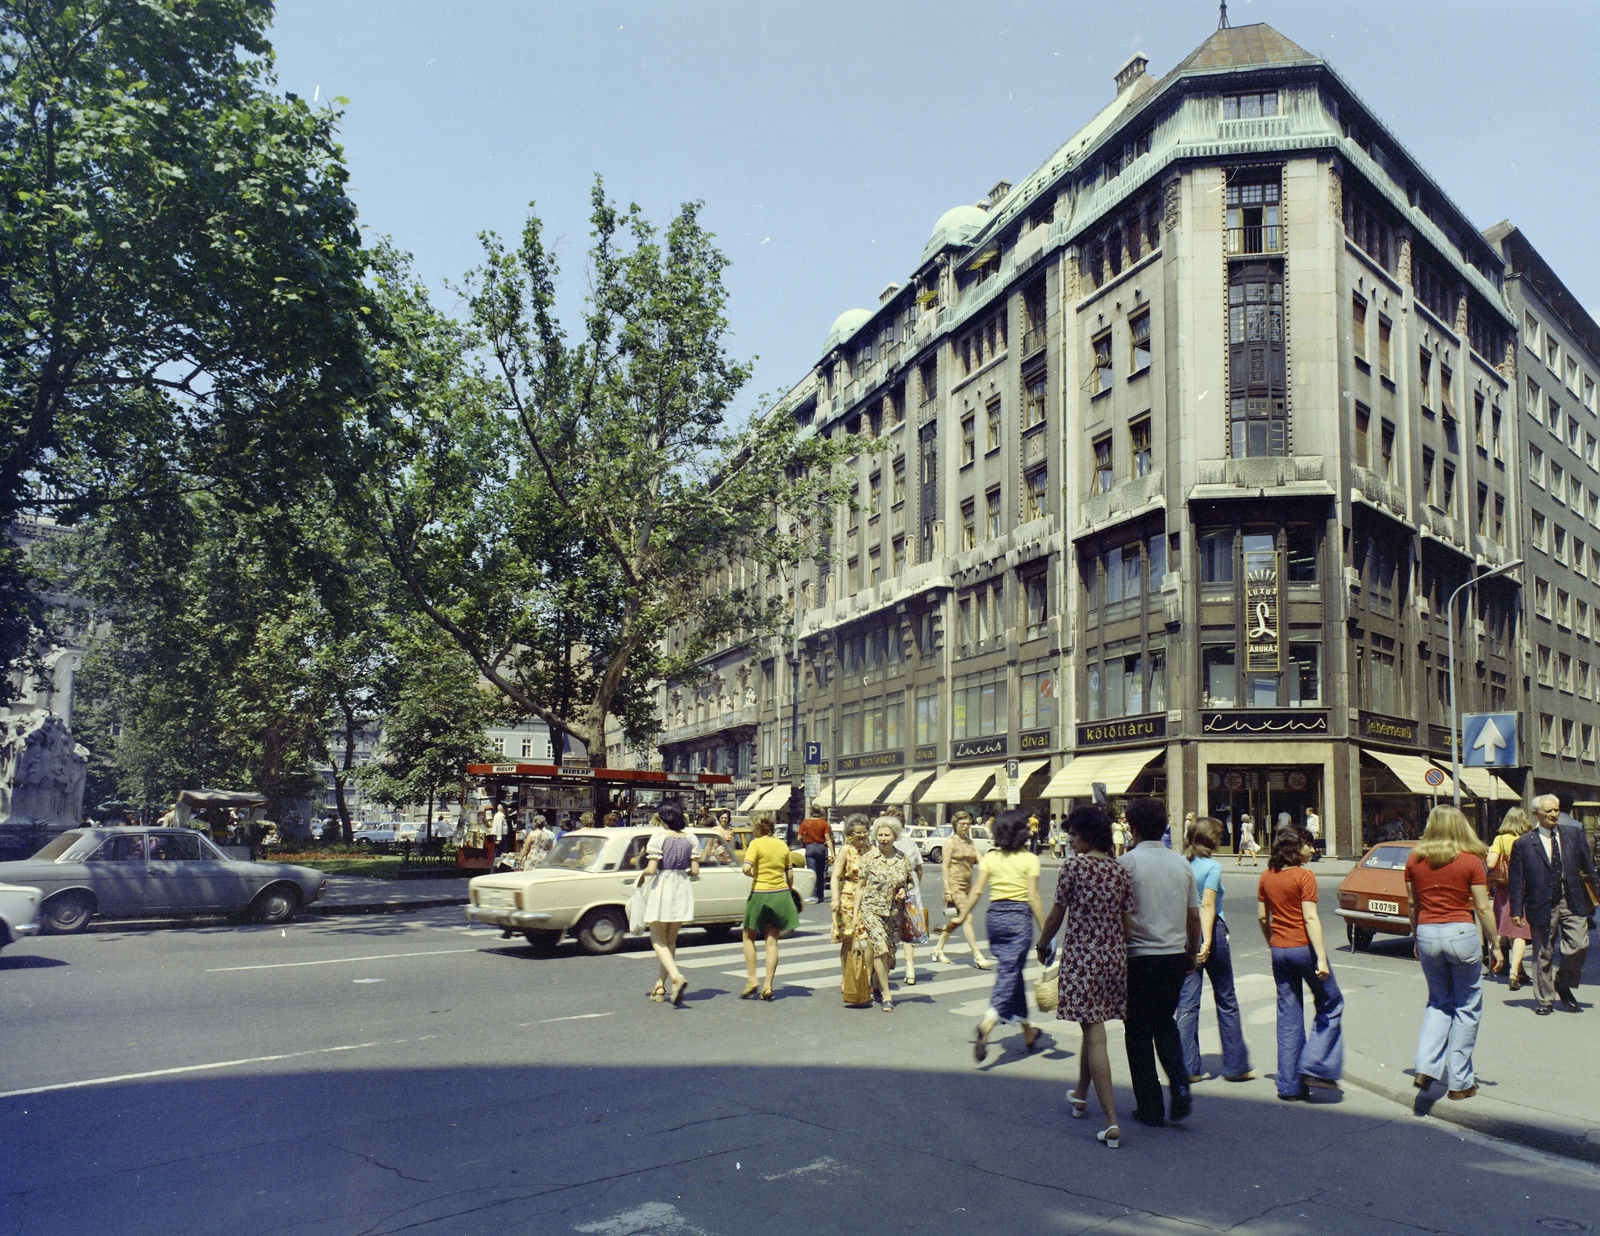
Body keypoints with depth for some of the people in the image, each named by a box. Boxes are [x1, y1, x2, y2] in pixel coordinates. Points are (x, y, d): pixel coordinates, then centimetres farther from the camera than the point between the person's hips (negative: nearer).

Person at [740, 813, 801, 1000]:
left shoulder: (756, 844, -7)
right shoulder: (783, 845, 8)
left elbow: (747, 868, -20)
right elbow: (790, 875, 10)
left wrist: (753, 875, 1)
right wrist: (788, 896, 21)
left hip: (760, 894, -4)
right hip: (781, 894, 4)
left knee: (749, 937, 13)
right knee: (772, 941, 8)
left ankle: (751, 980, 4)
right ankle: (768, 986, 3)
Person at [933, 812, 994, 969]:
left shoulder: (970, 842, 14)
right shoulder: (950, 842, -7)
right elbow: (945, 866, -10)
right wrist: (947, 890, -15)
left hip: (967, 885, 8)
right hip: (954, 884, -8)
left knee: (956, 920, 13)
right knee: (967, 919, -12)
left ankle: (938, 949, 27)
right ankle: (978, 956, -12)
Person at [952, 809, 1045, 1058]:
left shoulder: (990, 857, 5)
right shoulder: (1030, 859, -5)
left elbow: (977, 890, -2)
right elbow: (1033, 898, -10)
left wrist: (961, 916, 3)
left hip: (995, 917, 4)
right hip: (1019, 918, -4)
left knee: (1011, 971, 16)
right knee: (1009, 973, -7)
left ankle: (1028, 1030, 26)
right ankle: (988, 1023, -28)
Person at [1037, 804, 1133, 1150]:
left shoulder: (1073, 866, -10)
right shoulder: (1121, 871, 4)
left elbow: (1056, 915, -4)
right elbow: (1127, 924, 5)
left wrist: (1042, 946, 11)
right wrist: (1118, 949, 18)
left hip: (1081, 957, -6)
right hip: (1115, 956, 6)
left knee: (1094, 1035, -5)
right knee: (1092, 1027, 22)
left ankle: (1111, 1122, -9)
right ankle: (1080, 1095, 41)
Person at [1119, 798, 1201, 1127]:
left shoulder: (1127, 862, -11)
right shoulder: (1181, 863, 4)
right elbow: (1194, 917, 9)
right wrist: (1192, 953, 23)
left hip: (1139, 957, -5)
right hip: (1176, 956, 5)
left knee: (1139, 1032, 8)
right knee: (1165, 1024, 21)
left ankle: (1150, 1108, 13)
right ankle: (1181, 1089, 3)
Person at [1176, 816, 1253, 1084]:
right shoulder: (1212, 866, -10)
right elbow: (1207, 906, -18)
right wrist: (1207, 943, -21)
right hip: (1210, 931, -4)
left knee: (1187, 1002, 6)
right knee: (1226, 1001, 10)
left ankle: (1188, 1067, 6)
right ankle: (1235, 1065, 19)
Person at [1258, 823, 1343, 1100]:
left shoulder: (1267, 877, 6)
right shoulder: (1304, 876, -12)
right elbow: (1310, 918, -16)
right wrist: (1321, 957, -17)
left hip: (1279, 950, 6)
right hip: (1303, 948, -6)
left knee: (1288, 1016, 11)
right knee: (1330, 1003, 13)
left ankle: (1289, 1085, 13)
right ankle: (1316, 1067, 4)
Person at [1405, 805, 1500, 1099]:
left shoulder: (1415, 860, 3)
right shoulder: (1471, 861, -5)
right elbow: (1482, 909, -4)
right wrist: (1495, 945, 6)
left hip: (1427, 934, 3)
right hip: (1461, 933, -3)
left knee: (1438, 1002, 18)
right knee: (1466, 1008, 10)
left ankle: (1426, 1067, 1)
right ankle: (1460, 1082, 14)